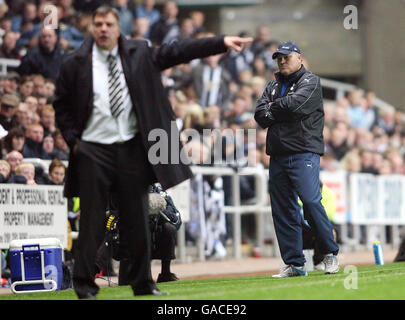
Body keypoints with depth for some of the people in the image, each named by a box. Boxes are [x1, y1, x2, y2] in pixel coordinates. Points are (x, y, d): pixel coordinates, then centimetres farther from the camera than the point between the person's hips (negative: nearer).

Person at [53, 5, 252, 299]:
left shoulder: (139, 54, 5)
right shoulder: (75, 65, 1)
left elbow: (178, 52, 2)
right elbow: (62, 106, 8)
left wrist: (221, 43, -4)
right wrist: (73, 140, -2)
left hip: (132, 149, 2)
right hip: (93, 151, -2)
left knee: (137, 218, 7)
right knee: (92, 220, -1)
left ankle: (143, 283, 17)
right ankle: (85, 286, 6)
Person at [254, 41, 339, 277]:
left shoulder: (310, 81, 4)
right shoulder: (273, 86, 22)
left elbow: (295, 103, -14)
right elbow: (260, 116, 7)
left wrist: (272, 108, 2)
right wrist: (282, 112, -6)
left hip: (304, 153, -6)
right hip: (278, 156, 6)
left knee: (311, 201, -19)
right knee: (282, 210, 2)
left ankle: (330, 253, -5)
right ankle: (294, 264, 6)